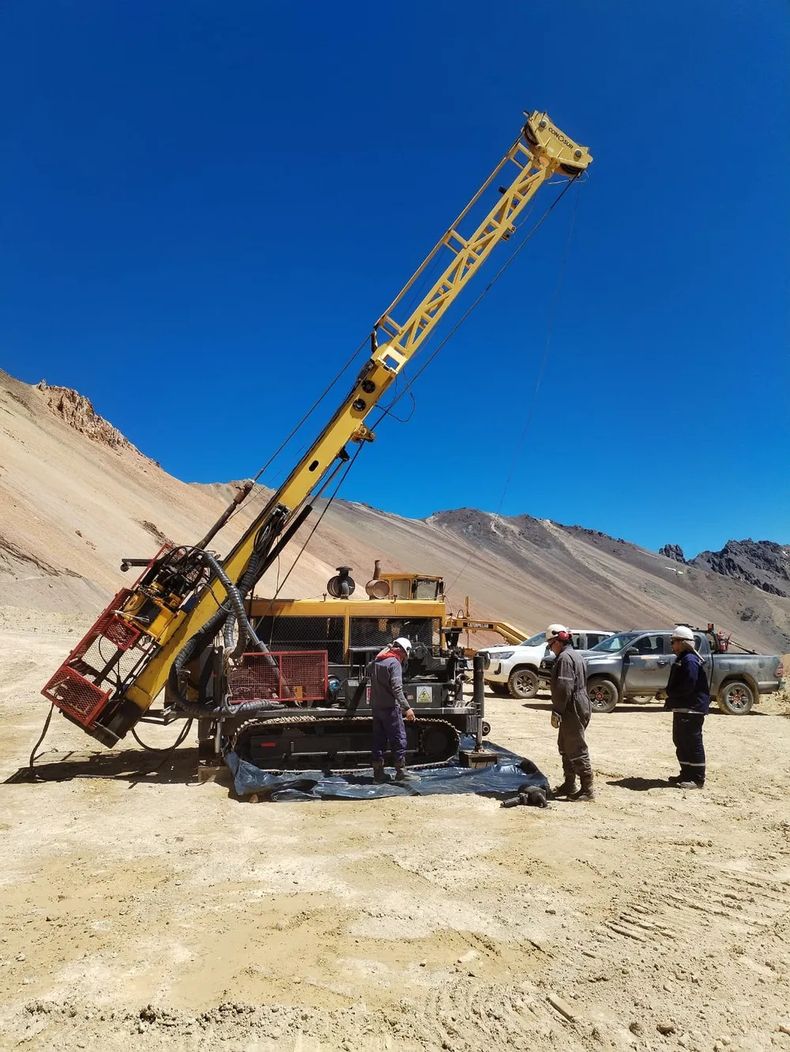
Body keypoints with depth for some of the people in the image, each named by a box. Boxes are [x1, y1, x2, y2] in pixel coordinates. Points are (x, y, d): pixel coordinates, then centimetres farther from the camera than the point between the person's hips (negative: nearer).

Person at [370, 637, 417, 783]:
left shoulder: (375, 661, 11)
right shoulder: (394, 663, -14)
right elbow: (397, 688, -23)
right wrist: (406, 708, -25)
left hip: (376, 707, 8)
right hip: (390, 708, -8)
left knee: (379, 740, 12)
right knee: (398, 739, 1)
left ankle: (378, 772, 14)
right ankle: (401, 772, 3)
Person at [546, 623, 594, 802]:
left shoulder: (565, 658, -16)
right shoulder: (576, 656, 17)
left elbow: (564, 688, -24)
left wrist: (557, 711, -20)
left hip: (572, 711, -11)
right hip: (579, 708, 11)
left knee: (577, 750, -5)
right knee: (565, 747, 18)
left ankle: (587, 789, -1)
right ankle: (569, 785, 26)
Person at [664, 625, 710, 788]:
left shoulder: (690, 660, -17)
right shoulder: (681, 659, 16)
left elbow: (688, 686, -25)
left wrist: (670, 693, -14)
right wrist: (670, 696, 7)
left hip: (692, 709, -11)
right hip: (682, 708, 11)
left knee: (693, 743, -5)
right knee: (681, 741, 16)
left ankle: (697, 779, 1)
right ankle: (687, 774, 26)